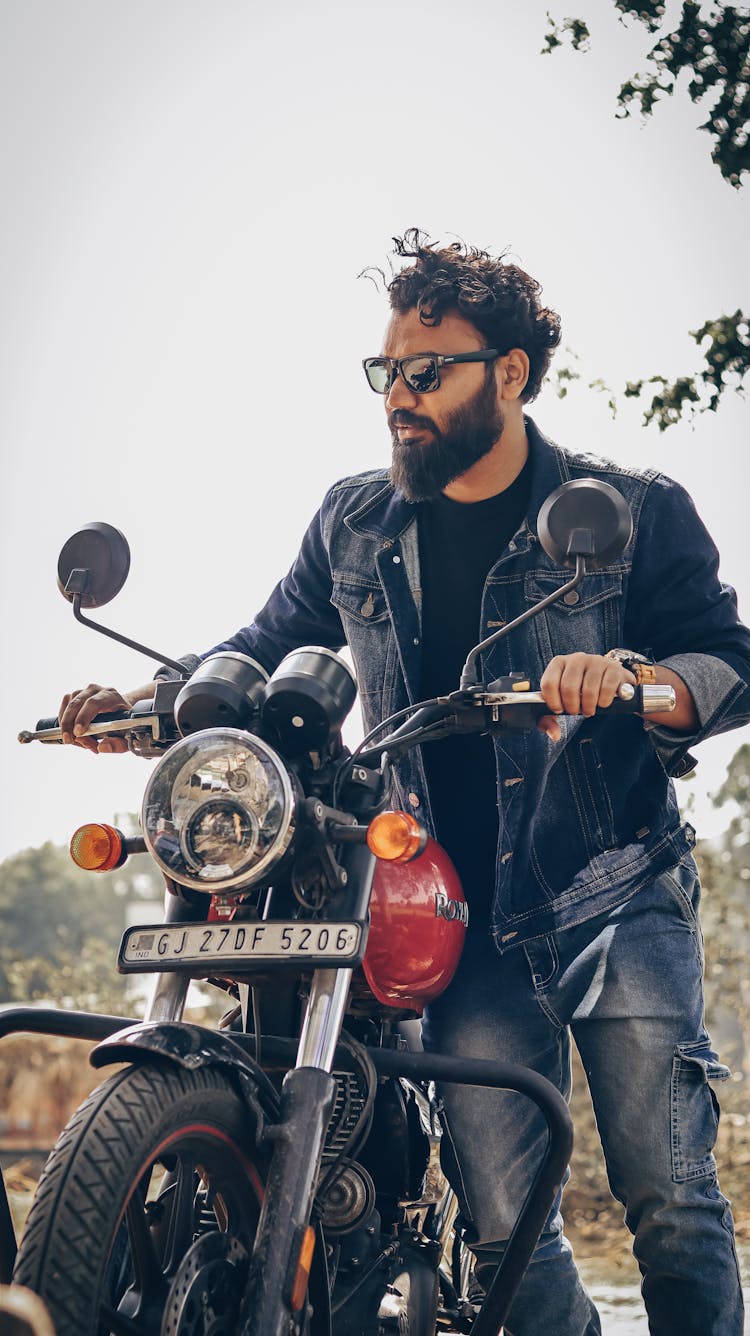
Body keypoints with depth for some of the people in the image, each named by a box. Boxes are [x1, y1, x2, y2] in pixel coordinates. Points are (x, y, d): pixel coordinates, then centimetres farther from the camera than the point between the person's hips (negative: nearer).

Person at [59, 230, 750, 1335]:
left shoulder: (636, 510, 0)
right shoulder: (355, 524, 12)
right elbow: (268, 648, 18)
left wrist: (633, 681, -25)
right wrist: (147, 704, 1)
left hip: (616, 899, -2)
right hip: (464, 922, 3)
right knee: (502, 1230, 0)